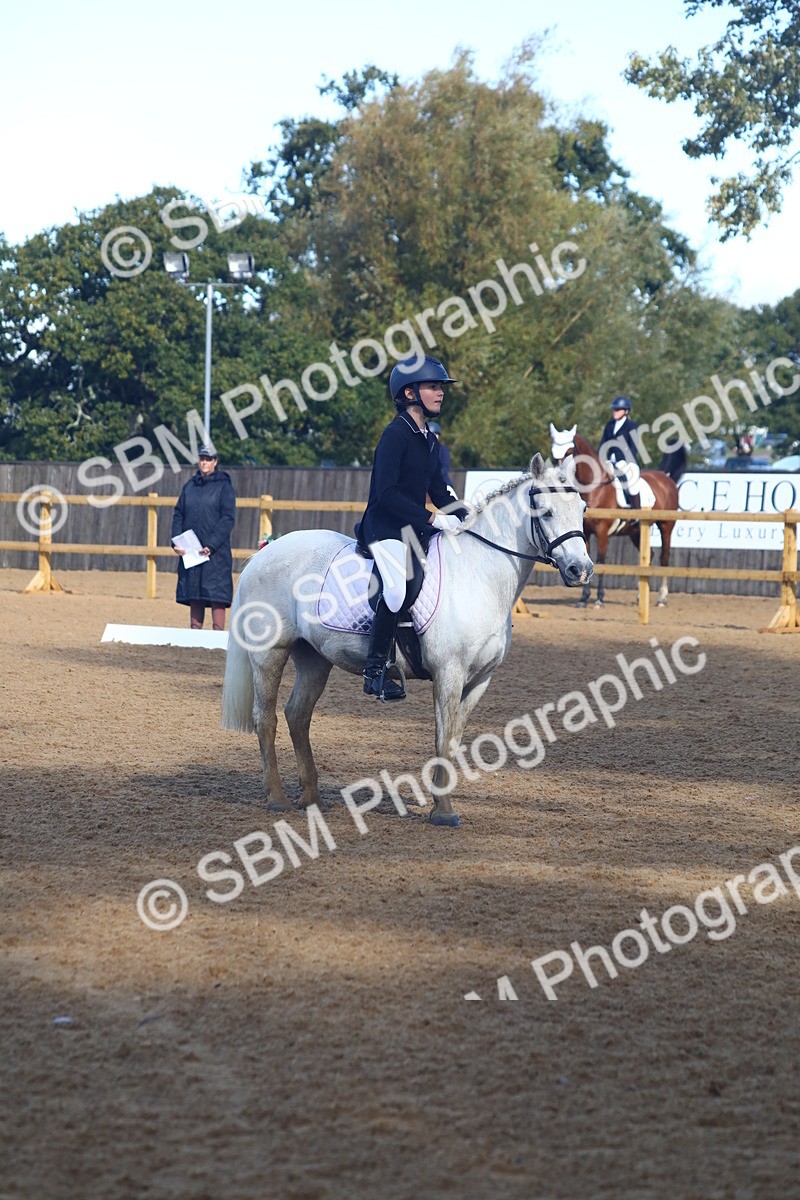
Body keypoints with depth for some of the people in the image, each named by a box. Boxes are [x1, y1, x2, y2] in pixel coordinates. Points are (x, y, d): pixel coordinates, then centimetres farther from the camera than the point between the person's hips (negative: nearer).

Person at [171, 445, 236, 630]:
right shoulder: (189, 486, 14)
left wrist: (212, 545, -17)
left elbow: (228, 518, -7)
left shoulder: (224, 486, 0)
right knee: (194, 595, 5)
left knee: (216, 594, -8)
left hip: (216, 551, -5)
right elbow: (178, 515, 13)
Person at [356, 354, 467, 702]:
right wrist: (431, 518, -23)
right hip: (385, 529, -9)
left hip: (416, 529, 10)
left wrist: (466, 517, 4)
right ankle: (375, 670, -21)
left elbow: (439, 493, 20)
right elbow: (387, 492, -21)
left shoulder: (429, 440, 15)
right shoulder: (396, 435, -12)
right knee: (399, 585, -29)